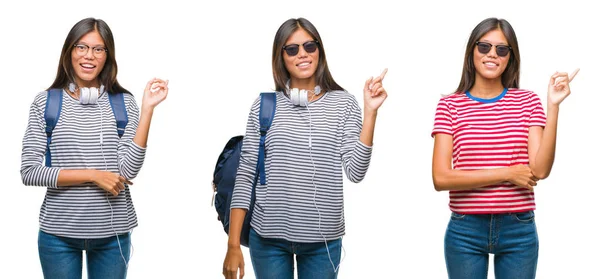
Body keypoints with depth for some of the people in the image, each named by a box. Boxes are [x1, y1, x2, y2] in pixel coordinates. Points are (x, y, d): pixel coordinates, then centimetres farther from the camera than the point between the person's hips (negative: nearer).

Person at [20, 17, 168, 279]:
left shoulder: (124, 102, 1)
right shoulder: (46, 102, -1)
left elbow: (128, 171, -8)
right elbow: (29, 172, -7)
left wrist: (147, 108, -12)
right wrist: (92, 175, -13)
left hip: (112, 233, 1)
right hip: (59, 233, -1)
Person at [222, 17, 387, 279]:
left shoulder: (343, 103, 1)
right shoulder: (264, 105, 1)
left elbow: (355, 172, -6)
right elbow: (245, 176, 2)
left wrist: (370, 112, -12)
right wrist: (233, 245, -2)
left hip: (323, 239, 0)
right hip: (269, 237, 0)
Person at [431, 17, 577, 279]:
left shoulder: (527, 101, 3)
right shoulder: (450, 105, -1)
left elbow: (540, 170, -8)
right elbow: (441, 178, -10)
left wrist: (553, 106, -12)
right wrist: (506, 173, -12)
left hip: (519, 230, 1)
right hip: (465, 230, -1)